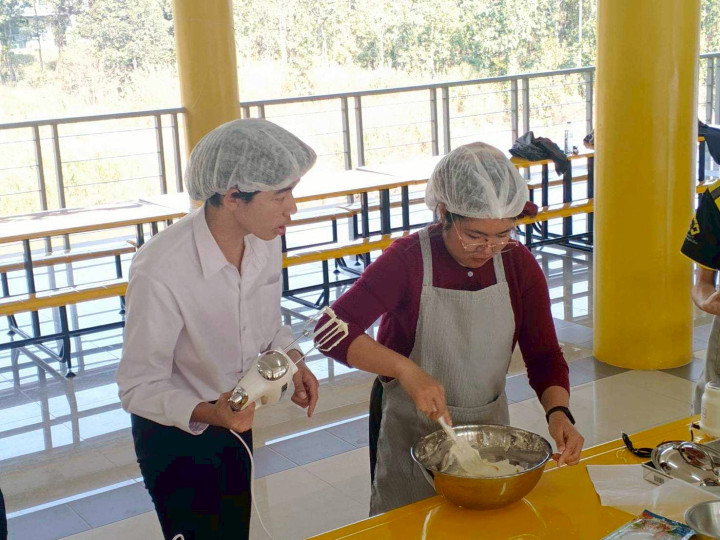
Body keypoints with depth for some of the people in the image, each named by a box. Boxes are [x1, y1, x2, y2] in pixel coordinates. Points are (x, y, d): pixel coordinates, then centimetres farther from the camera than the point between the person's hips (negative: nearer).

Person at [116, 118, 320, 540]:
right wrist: (207, 413, -40)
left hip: (235, 421, 6)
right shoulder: (160, 271, -33)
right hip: (174, 433, -6)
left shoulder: (264, 240, -12)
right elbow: (139, 387, -24)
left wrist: (292, 362, -12)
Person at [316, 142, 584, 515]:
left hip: (490, 424, 4)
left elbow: (544, 355, -4)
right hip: (410, 433, -3)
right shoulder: (407, 260, -19)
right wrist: (406, 370, -38)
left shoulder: (518, 264, -8)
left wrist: (558, 411, -23)